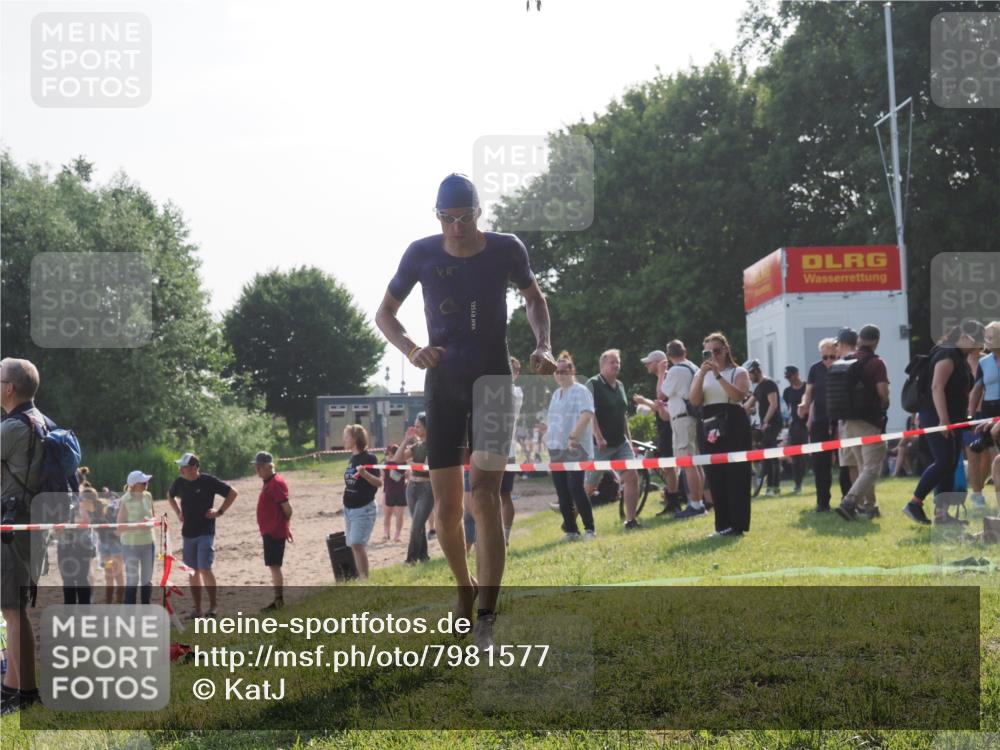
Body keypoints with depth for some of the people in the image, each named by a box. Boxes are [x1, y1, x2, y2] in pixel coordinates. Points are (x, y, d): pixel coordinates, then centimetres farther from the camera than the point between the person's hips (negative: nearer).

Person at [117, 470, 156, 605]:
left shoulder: (148, 496, 3)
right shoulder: (125, 501, -14)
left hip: (148, 542, 5)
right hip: (131, 544, -5)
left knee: (147, 579, 12)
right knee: (132, 580, -1)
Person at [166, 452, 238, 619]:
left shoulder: (208, 481, -11)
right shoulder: (180, 482, 4)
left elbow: (232, 493, -5)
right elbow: (170, 496, 26)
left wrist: (220, 511, -9)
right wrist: (178, 513, 14)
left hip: (205, 533, -5)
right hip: (188, 533, 6)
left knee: (205, 569, -14)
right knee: (193, 571, 8)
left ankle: (212, 606, -1)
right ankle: (197, 609, 15)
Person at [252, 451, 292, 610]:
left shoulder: (276, 483, -16)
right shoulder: (268, 482, 14)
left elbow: (286, 507, -20)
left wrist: (285, 523, -4)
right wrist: (285, 526, 16)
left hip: (274, 532, -10)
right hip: (269, 531, 10)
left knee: (274, 566, -8)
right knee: (273, 566, 14)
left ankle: (278, 600, -5)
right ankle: (278, 600, 19)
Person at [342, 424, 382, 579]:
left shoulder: (369, 458, -11)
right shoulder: (352, 459, 11)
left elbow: (379, 482, -16)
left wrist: (364, 473, -31)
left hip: (364, 508, -8)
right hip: (349, 508, 8)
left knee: (357, 543, -16)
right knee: (354, 545, 8)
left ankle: (364, 578, -14)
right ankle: (361, 578, 14)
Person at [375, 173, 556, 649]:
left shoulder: (506, 250, -6)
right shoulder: (422, 254, -5)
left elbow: (534, 298, 13)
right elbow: (384, 313, 5)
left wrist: (543, 346, -5)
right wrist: (411, 349, -15)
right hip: (443, 383, 2)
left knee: (485, 495, -16)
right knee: (446, 506, 1)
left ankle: (486, 619, -19)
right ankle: (466, 590, 28)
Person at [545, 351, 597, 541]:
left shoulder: (580, 391, -6)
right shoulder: (556, 394, 19)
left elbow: (587, 414, -18)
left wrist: (573, 437, -24)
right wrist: (548, 435, 14)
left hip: (575, 449, -8)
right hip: (557, 450, 8)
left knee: (575, 488, -14)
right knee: (562, 492, 5)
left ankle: (589, 529, -7)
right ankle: (571, 530, 10)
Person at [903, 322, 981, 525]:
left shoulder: (960, 358, 19)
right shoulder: (947, 356, -13)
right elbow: (937, 388, -23)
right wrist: (943, 419, -28)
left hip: (952, 420, 10)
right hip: (936, 417, -10)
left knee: (950, 466, 6)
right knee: (944, 463, -16)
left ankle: (941, 513, 7)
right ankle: (914, 504, -11)